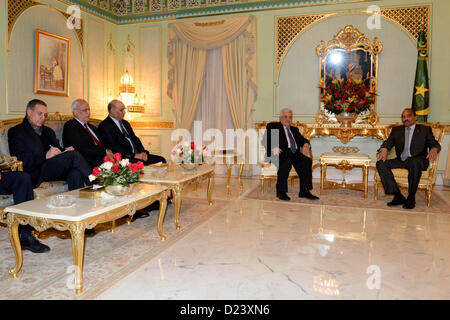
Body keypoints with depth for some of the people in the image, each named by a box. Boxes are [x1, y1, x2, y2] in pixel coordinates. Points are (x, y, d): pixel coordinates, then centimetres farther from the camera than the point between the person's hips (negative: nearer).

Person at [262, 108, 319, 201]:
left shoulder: (294, 129, 32)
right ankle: (281, 191, -24)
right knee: (286, 162, -37)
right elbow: (265, 140, 1)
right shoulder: (272, 126, 16)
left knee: (307, 160, -25)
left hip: (295, 154, 5)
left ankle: (304, 191, -22)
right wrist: (274, 148, -20)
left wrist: (306, 145, -6)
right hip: (282, 153, -5)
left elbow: (303, 140, 20)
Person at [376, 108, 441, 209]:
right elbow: (388, 142, 8)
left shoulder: (425, 129, 12)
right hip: (401, 160, 4)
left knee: (414, 163, -40)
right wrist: (384, 149, -17)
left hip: (418, 160, -3)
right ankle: (398, 196, -21)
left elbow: (434, 143, 4)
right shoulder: (396, 130, 19)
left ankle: (411, 197, -24)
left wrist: (434, 149, -22)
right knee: (381, 163, -24)